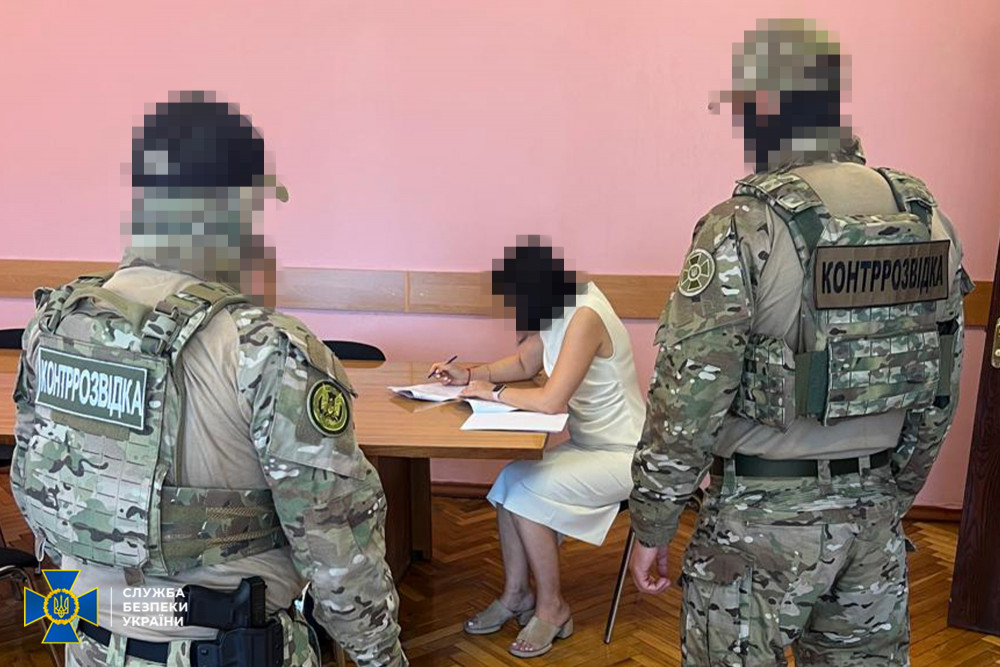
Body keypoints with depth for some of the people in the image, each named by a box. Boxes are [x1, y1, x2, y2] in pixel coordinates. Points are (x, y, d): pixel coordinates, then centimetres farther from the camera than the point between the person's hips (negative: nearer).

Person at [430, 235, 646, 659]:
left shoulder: (585, 317, -27)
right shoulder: (556, 311, 2)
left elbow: (551, 401, -31)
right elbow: (524, 363, 17)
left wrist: (493, 392, -17)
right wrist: (469, 375, 4)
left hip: (621, 456, -8)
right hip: (587, 445, 8)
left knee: (526, 492, -19)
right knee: (509, 480, -8)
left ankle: (552, 607, 0)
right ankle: (516, 595, 6)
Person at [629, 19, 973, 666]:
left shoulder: (742, 229, -18)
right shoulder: (928, 219, 2)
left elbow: (687, 402, -19)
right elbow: (938, 394, 9)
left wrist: (652, 527, -7)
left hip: (764, 515, -6)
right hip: (875, 513, 6)